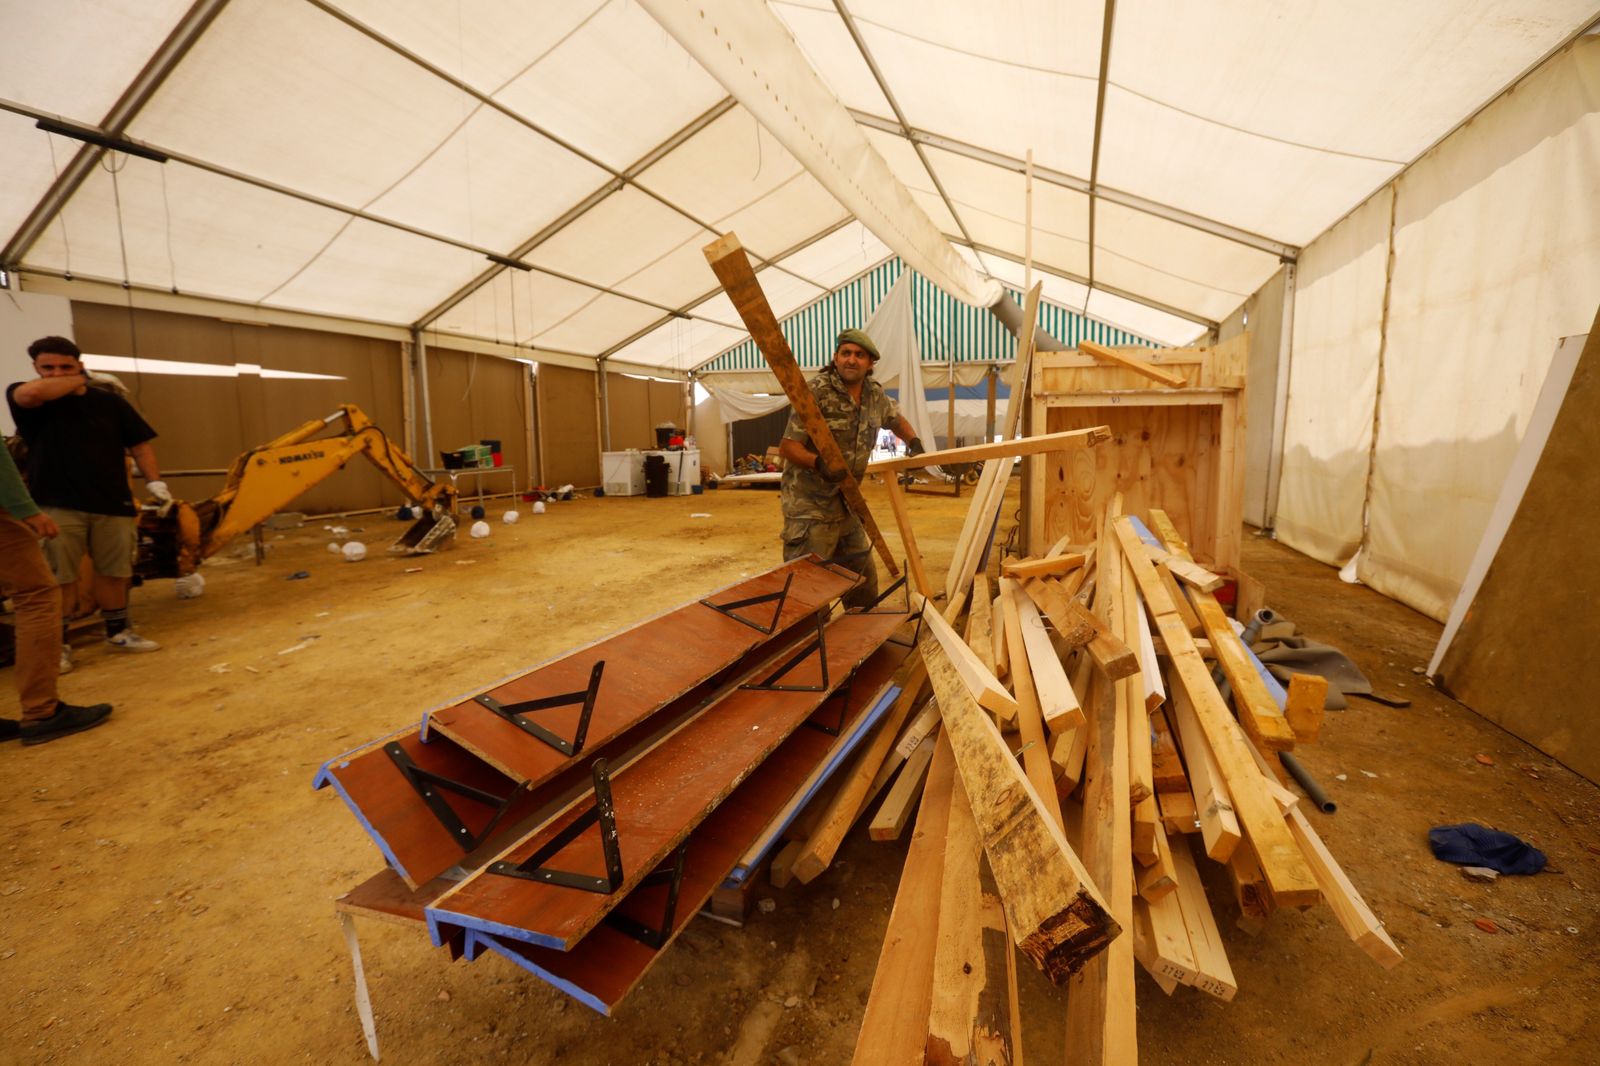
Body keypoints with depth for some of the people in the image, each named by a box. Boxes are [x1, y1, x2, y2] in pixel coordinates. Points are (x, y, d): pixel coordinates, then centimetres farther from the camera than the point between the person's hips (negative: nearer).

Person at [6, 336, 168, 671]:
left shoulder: (109, 400, 8)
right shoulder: (22, 395, 1)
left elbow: (139, 443, 9)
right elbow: (32, 393, -24)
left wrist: (153, 480, -3)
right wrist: (80, 382, -7)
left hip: (112, 503, 2)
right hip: (55, 506, -2)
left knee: (114, 572, 11)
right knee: (55, 579, -1)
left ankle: (118, 632, 25)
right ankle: (57, 644, 9)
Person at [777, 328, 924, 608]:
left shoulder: (875, 394, 4)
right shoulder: (816, 392, -16)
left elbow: (896, 419, 26)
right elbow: (787, 446, -19)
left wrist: (913, 441, 9)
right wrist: (818, 463, -37)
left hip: (847, 502, 7)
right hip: (809, 505, -7)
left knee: (863, 579, 19)